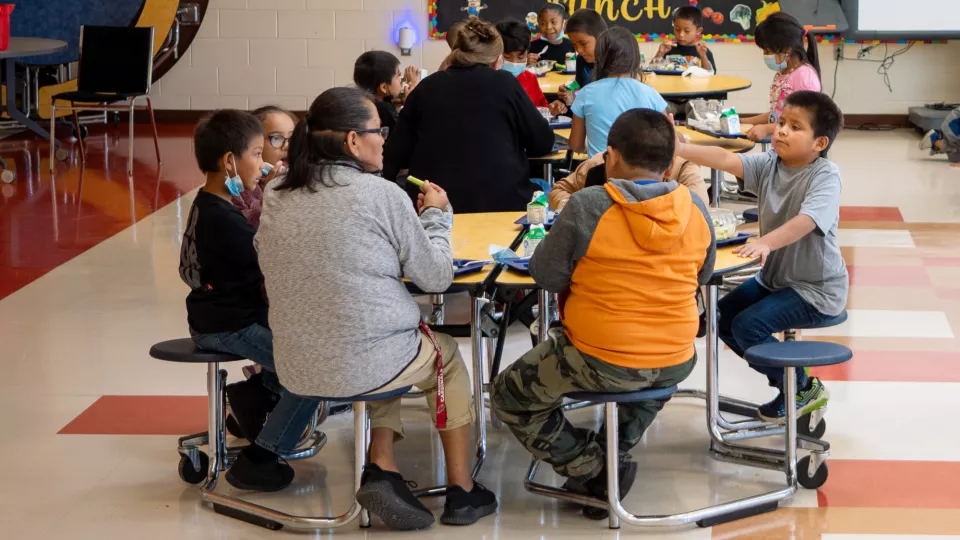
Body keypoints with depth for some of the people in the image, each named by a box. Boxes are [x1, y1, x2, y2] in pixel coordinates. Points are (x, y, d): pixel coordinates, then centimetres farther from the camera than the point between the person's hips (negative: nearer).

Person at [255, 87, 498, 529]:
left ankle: (381, 469, 15)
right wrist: (434, 215, 11)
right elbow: (436, 277, -4)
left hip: (295, 369, 5)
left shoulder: (275, 198, 2)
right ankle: (461, 492, 31)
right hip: (366, 367, -5)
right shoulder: (381, 195, -13)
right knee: (446, 355, 26)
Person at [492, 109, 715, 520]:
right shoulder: (696, 209, -4)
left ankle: (594, 468, 10)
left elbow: (546, 275, -7)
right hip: (677, 364, 5)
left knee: (509, 396, 17)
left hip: (602, 362, -5)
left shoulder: (587, 207, -18)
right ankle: (617, 454, 30)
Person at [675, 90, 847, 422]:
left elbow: (806, 221, -37)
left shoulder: (825, 175, -21)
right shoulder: (769, 164, -3)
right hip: (774, 276, 8)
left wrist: (766, 243, -53)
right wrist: (679, 149, -33)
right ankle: (787, 379, 18)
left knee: (748, 325, -20)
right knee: (723, 317, 5)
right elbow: (726, 160, -17)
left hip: (817, 289, -8)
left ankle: (802, 388, 4)